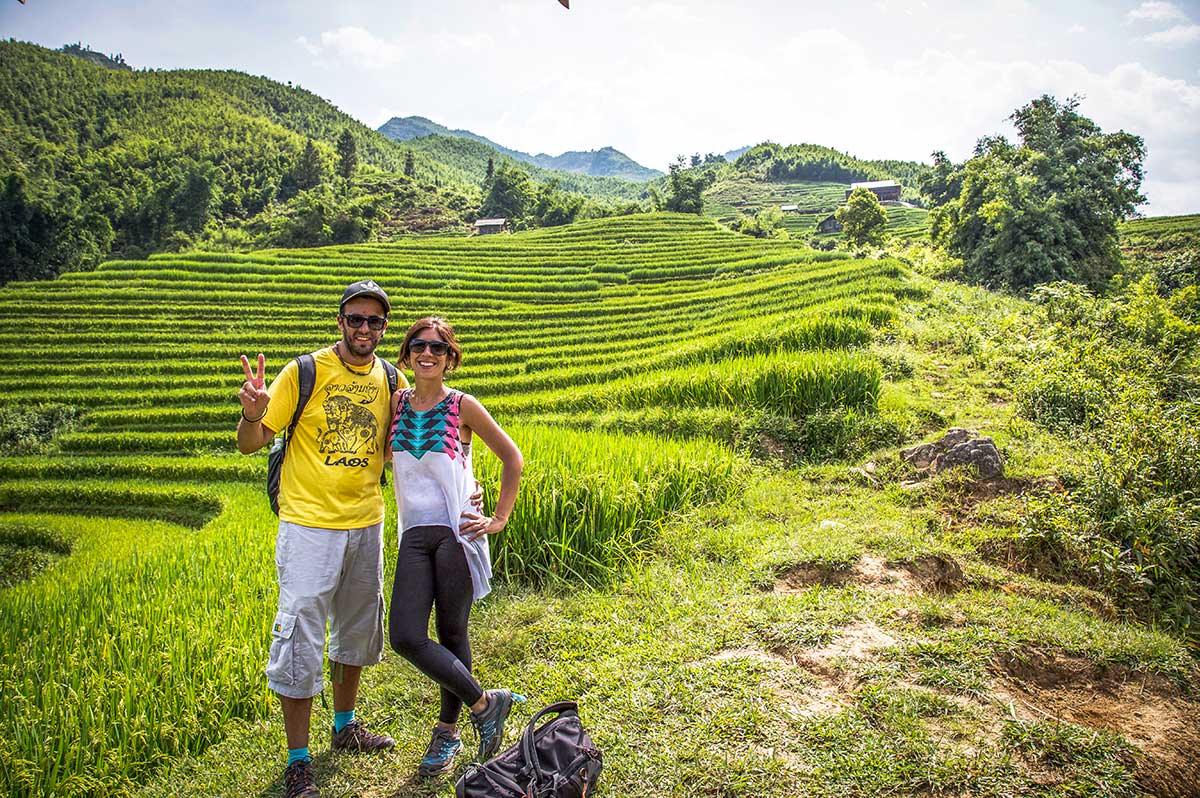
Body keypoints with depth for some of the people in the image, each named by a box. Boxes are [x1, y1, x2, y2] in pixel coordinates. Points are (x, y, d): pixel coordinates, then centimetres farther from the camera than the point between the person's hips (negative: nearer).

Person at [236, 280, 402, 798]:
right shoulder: (305, 372, -11)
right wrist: (252, 415, -31)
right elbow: (250, 444, -9)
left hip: (366, 525, 5)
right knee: (301, 638, -3)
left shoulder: (391, 380, 3)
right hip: (309, 525, -5)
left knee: (357, 630, 19)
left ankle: (345, 726, 40)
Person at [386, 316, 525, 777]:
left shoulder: (462, 407, -3)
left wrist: (500, 519, -2)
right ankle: (484, 703, 14)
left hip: (456, 532, -4)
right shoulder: (397, 402, 7)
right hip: (415, 535, 4)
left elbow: (512, 459, 2)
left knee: (451, 634, 3)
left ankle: (448, 731, 24)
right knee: (405, 636, -5)